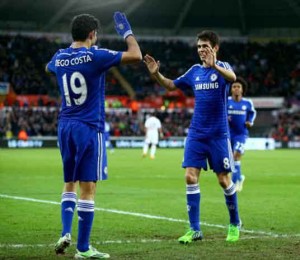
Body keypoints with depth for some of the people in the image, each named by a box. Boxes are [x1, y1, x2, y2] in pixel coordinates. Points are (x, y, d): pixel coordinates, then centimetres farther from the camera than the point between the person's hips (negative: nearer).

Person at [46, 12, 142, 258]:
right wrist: (127, 33, 2)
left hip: (65, 127, 6)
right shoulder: (95, 56, -13)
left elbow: (48, 67, 32)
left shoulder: (59, 58, 6)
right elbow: (136, 55, -14)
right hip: (89, 128, -6)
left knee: (70, 183, 19)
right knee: (88, 188, -2)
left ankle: (65, 233, 4)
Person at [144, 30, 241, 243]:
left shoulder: (222, 67, -6)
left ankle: (235, 224, 22)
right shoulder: (195, 71, 9)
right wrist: (156, 74, -1)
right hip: (196, 134, 4)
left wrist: (214, 66, -48)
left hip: (218, 134, -4)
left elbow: (232, 77, -29)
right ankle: (195, 229, -2)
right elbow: (171, 85, 19)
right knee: (191, 177, -6)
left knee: (224, 180, 2)